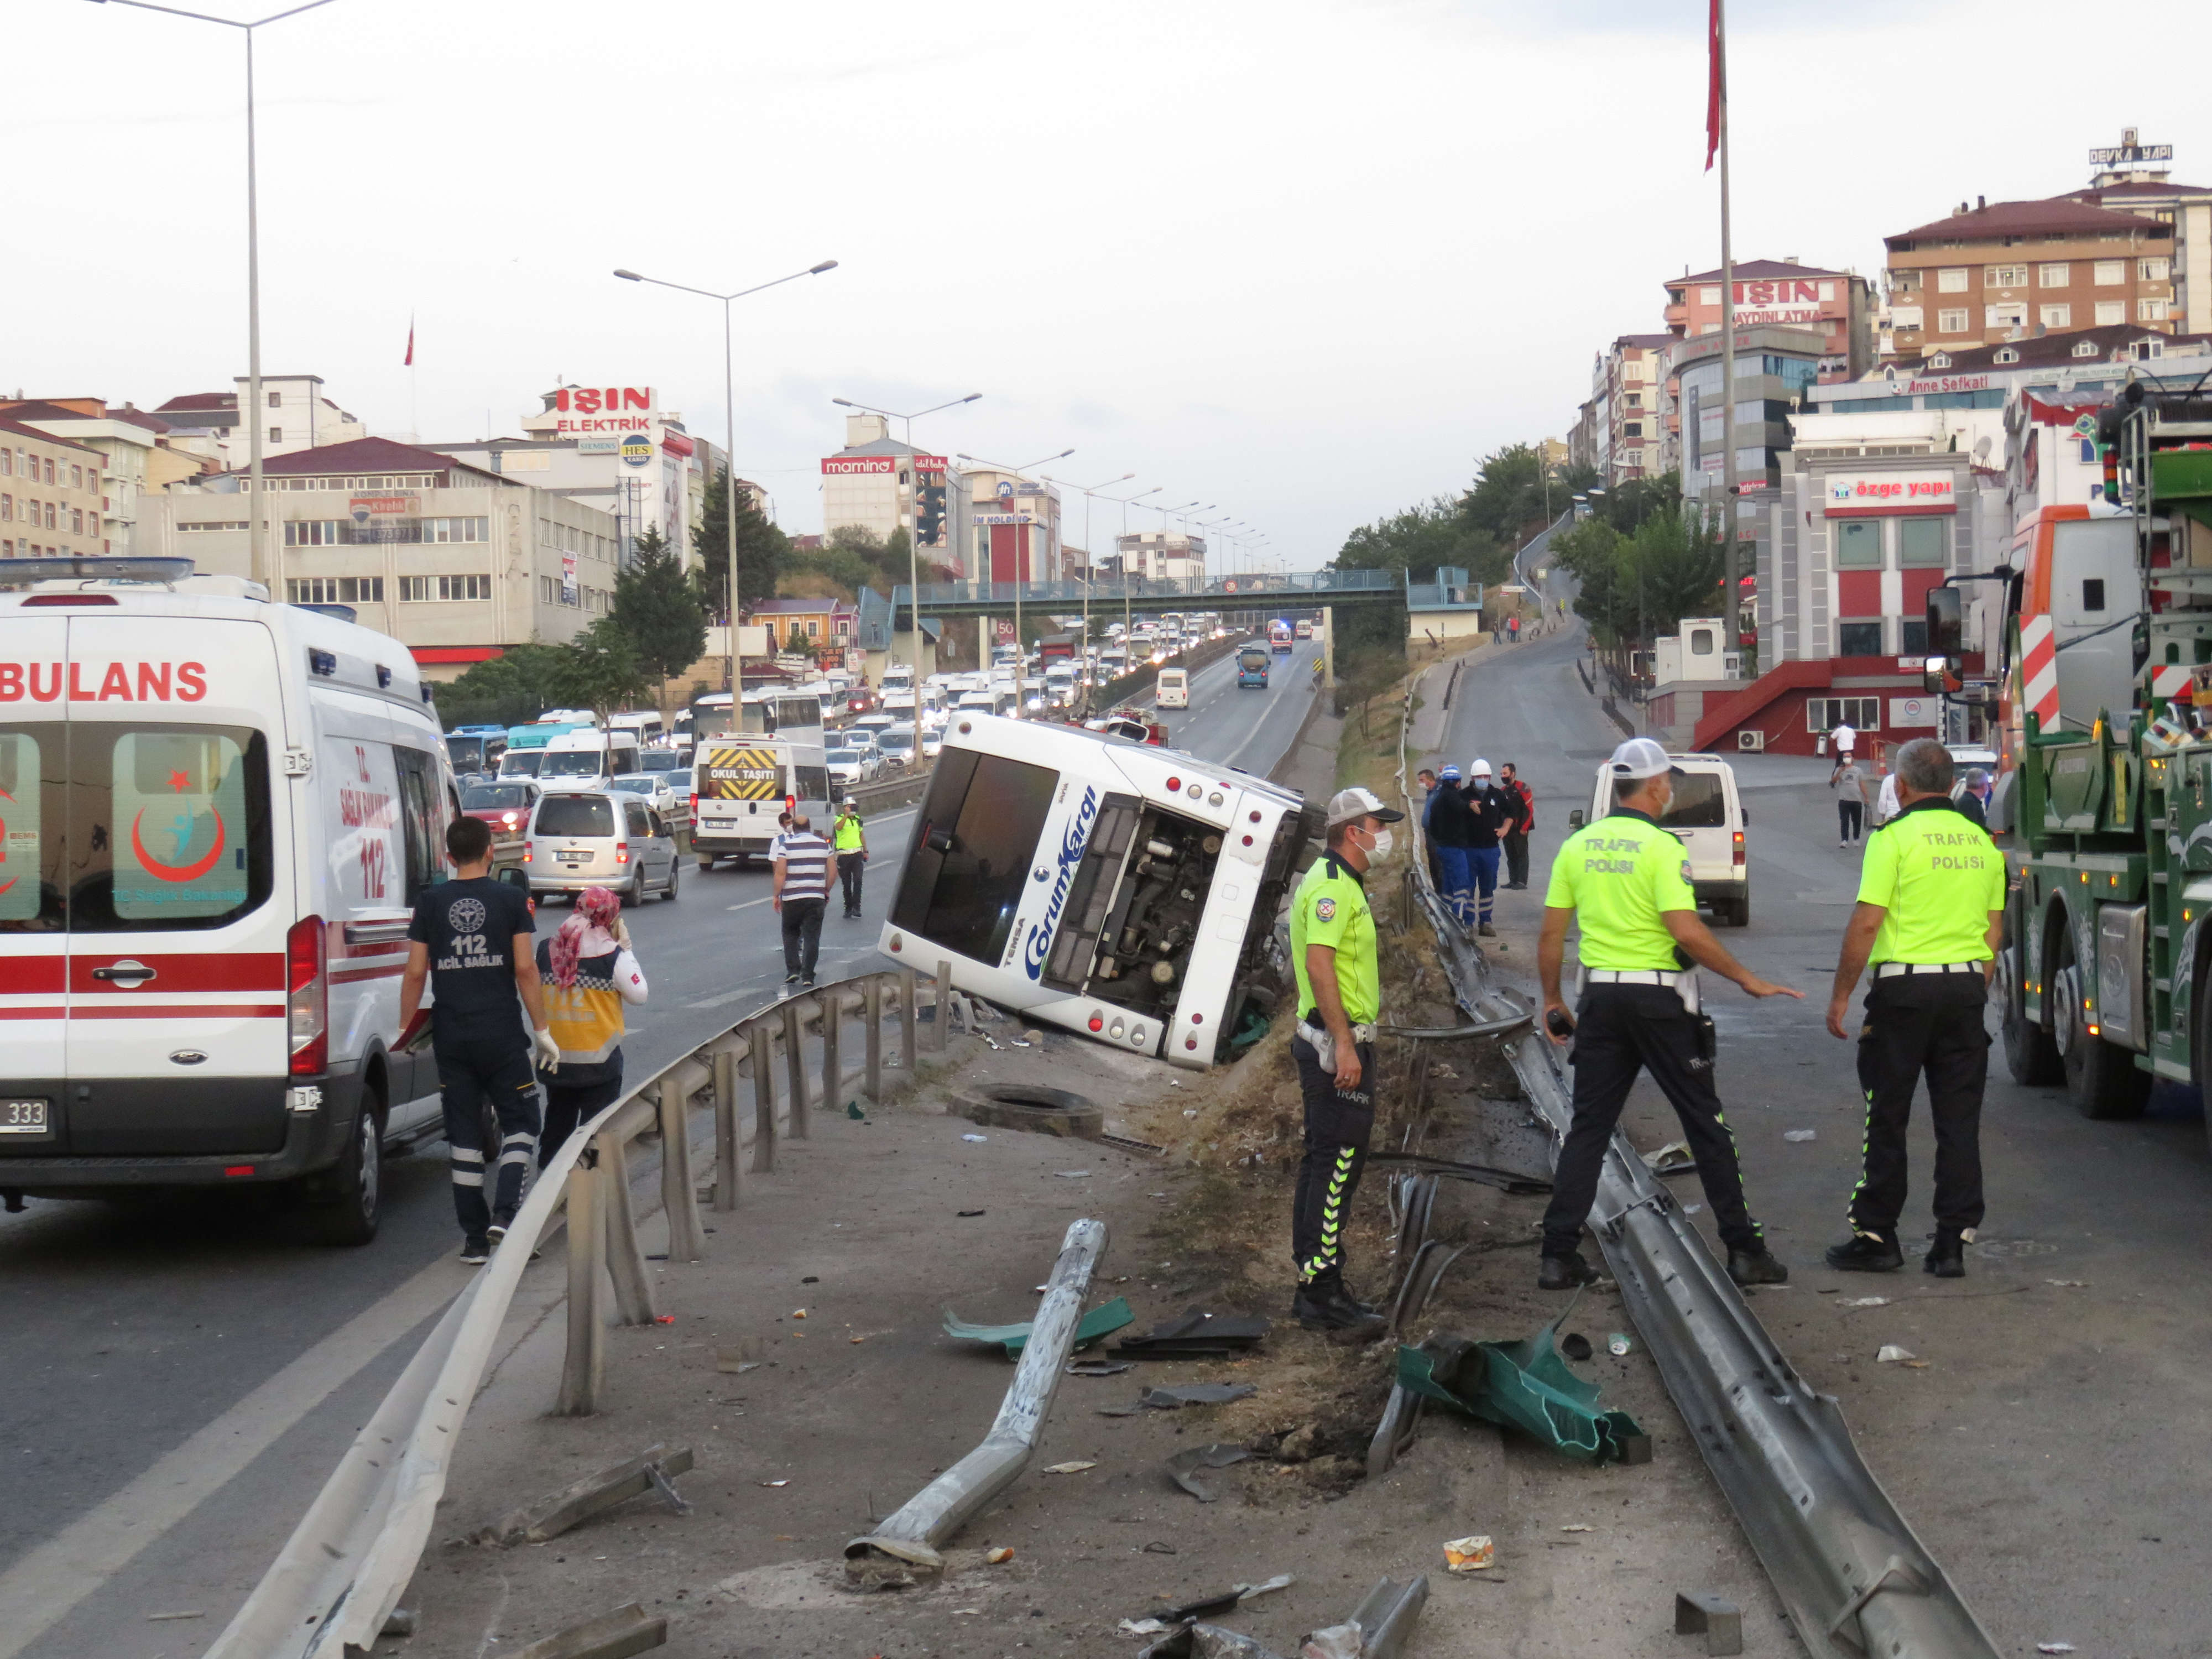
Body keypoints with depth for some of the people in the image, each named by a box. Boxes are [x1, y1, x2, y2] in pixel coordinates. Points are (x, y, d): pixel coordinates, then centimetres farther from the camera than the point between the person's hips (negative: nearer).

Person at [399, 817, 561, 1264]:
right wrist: (542, 1030, -1)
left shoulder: (431, 903, 3)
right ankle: (505, 1212, -10)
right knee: (519, 1125, 10)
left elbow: (415, 973, 1)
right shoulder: (510, 900, -2)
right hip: (502, 1036, -2)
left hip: (451, 1038, 2)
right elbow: (525, 969, -6)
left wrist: (405, 1028, 11)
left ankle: (475, 1236, 8)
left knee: (464, 1135, 8)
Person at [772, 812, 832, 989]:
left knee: (790, 934, 16)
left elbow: (780, 873, -9)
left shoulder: (786, 845, -4)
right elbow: (831, 871, 8)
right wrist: (827, 891, 20)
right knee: (812, 937, 2)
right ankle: (808, 977, -3)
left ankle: (793, 970, 7)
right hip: (816, 898, 2)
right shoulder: (823, 844, 6)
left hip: (792, 897, -2)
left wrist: (777, 895, -1)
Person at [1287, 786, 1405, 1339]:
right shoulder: (1333, 887, -16)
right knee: (1337, 1164, -10)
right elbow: (1318, 963, -26)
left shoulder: (1340, 882, 18)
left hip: (1327, 1042, 11)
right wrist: (1344, 1043, -28)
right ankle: (1322, 1292, -10)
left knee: (1323, 1162, 14)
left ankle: (1313, 1288, 19)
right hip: (1339, 1043, -11)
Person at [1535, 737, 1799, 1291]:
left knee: (1588, 1127, 8)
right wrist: (1748, 979, -11)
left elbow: (1551, 935, 8)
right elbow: (1687, 933, -19)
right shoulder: (1660, 847, -11)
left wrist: (1552, 1001, 18)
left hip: (1600, 997, 5)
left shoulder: (1577, 846, 6)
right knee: (1705, 1124, 4)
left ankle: (1559, 1255, 3)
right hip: (1659, 997, -5)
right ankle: (1744, 1250, 7)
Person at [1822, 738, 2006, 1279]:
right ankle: (1953, 1242, 6)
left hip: (1905, 988, -5)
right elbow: (1994, 930, 15)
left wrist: (1841, 995, -6)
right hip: (1966, 986, 5)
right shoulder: (1981, 842, 10)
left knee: (1886, 1118, 3)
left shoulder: (1895, 836, -8)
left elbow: (1866, 923, -13)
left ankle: (1876, 1237, 7)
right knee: (1959, 1121, 7)